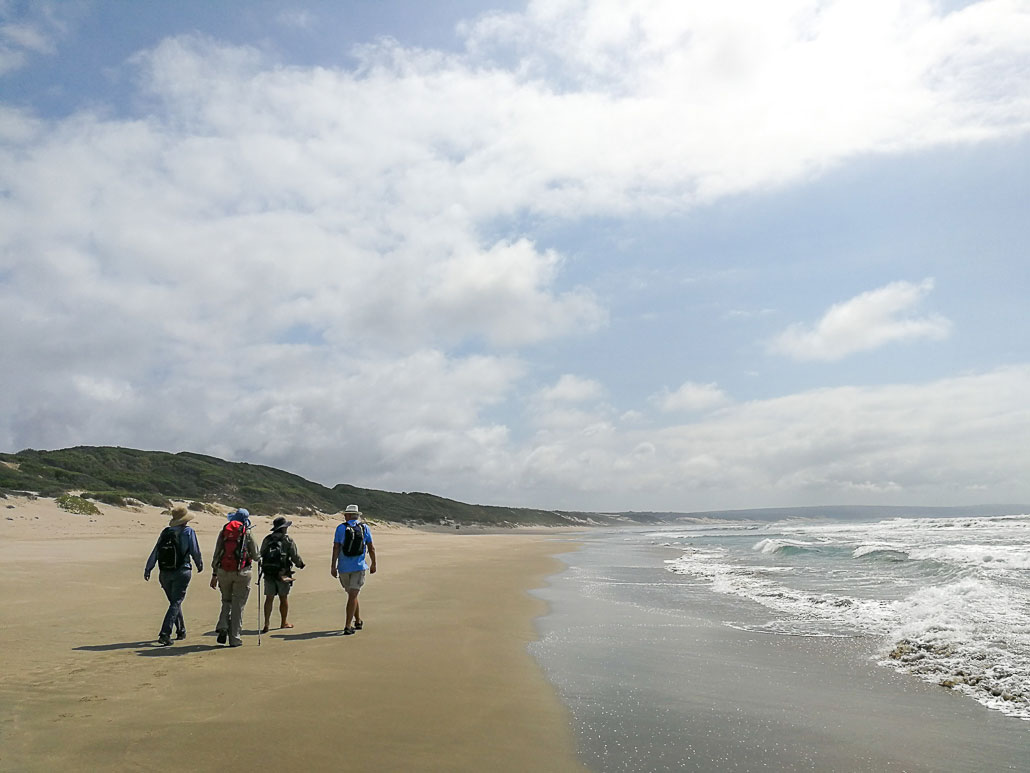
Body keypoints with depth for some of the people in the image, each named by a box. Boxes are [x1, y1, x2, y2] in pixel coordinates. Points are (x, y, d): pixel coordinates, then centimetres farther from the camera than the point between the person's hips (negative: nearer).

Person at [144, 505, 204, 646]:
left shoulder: (165, 532, 6)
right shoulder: (188, 531, -6)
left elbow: (155, 551, 4)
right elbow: (195, 551, -5)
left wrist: (148, 569, 8)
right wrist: (200, 565, 12)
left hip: (165, 573, 5)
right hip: (181, 572, -5)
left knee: (174, 601, 18)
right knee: (176, 603, -2)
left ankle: (181, 631, 28)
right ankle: (165, 633, -14)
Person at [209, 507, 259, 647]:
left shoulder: (223, 532, 7)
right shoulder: (247, 533, -2)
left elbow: (216, 555, 7)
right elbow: (256, 555, 3)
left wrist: (214, 574, 12)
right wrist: (257, 555, 27)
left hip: (223, 572, 3)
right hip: (241, 573, -3)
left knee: (226, 601, 22)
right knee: (238, 605, 5)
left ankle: (222, 627, 2)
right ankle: (234, 638, 6)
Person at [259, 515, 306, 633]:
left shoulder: (267, 540, 4)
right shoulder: (288, 540, -6)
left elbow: (261, 555, 9)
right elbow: (295, 556, -5)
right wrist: (301, 564, 15)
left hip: (268, 573, 3)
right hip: (283, 573, -3)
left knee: (269, 598, 3)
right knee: (283, 598, 10)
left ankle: (266, 625, -4)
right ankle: (284, 623, 22)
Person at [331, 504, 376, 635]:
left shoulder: (341, 528, -1)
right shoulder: (364, 527, 2)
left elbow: (336, 548, -6)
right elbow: (371, 548, 4)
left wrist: (333, 566, -4)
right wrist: (373, 564, 15)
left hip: (344, 567, 1)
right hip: (359, 566, -1)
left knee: (352, 594, 17)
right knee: (353, 596, -3)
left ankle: (358, 621, 28)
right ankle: (347, 626, -10)